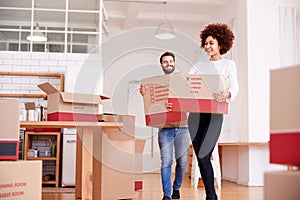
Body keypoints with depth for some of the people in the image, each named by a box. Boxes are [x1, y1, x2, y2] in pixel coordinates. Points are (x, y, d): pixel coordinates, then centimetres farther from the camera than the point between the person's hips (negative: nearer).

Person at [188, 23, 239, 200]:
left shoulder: (228, 64, 7)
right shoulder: (200, 66, 18)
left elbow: (235, 88, -7)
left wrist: (226, 95, -31)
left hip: (214, 114, -4)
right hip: (195, 114, 5)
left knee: (203, 156, -13)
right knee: (200, 157, 3)